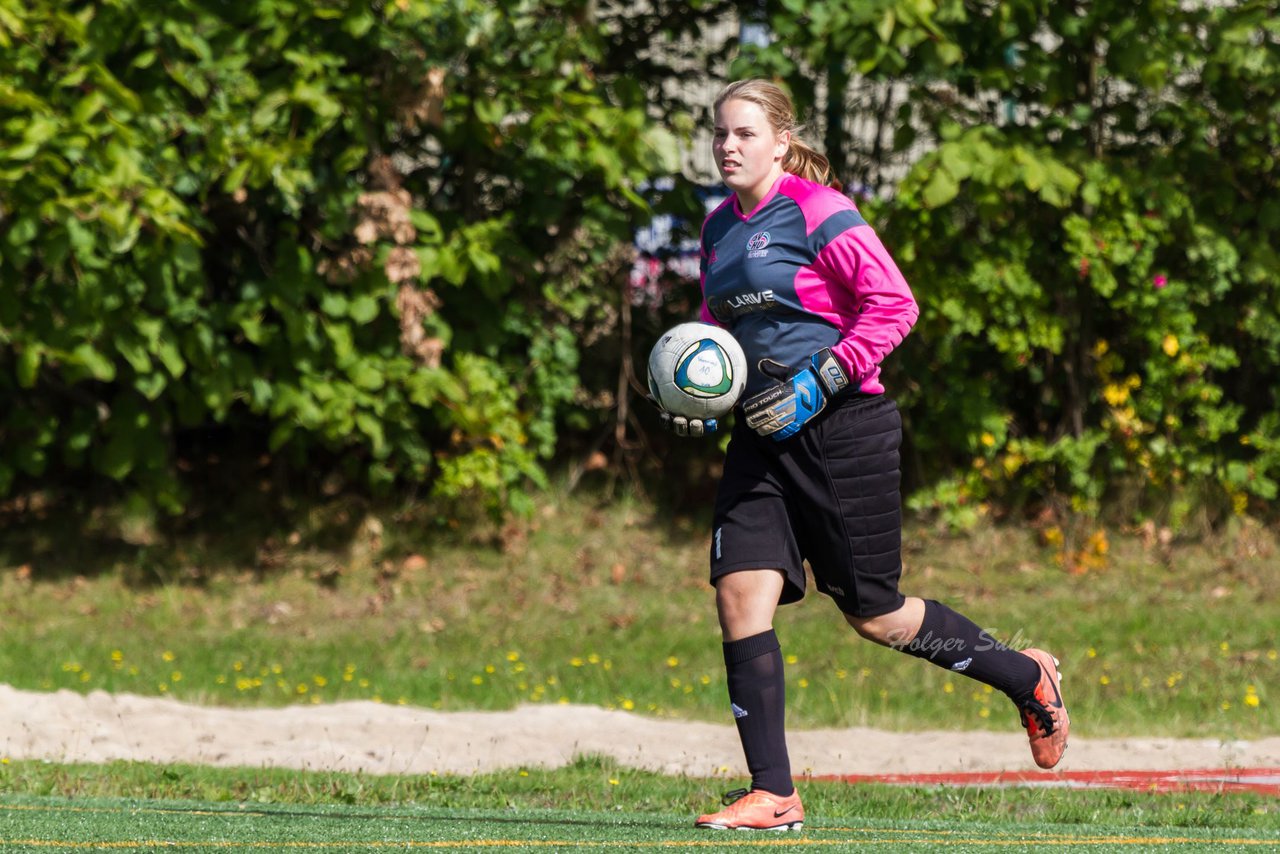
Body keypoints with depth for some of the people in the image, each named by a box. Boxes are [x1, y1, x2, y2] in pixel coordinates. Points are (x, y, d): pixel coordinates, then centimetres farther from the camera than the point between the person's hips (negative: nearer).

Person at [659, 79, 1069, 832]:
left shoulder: (819, 212, -11)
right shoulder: (719, 229, 12)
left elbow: (894, 305, -14)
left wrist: (819, 385, -20)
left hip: (845, 430, -7)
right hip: (763, 435, 7)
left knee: (874, 615, 2)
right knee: (740, 594, -9)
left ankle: (1029, 679, 26)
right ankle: (773, 795, -5)